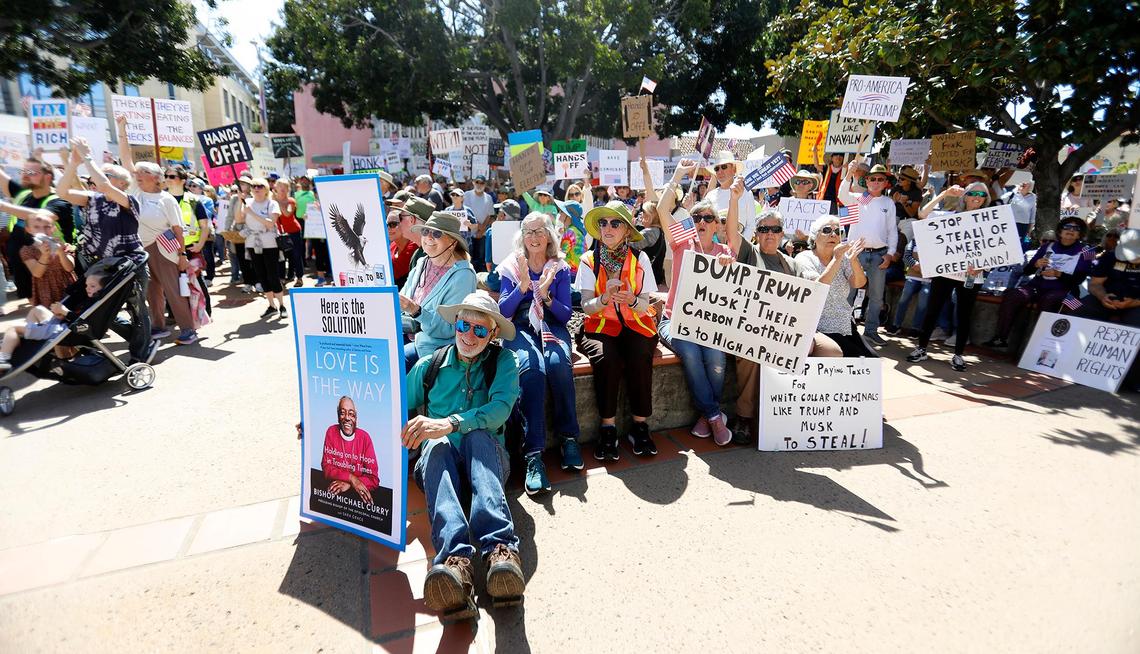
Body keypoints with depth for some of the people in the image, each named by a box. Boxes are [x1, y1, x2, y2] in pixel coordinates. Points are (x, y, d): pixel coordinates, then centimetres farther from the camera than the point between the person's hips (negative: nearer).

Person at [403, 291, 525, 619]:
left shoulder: (502, 361, 6)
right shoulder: (429, 366, 14)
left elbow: (500, 408, -12)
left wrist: (449, 423, -28)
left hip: (486, 457, -1)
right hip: (439, 458, 2)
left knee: (478, 435, -34)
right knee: (436, 445, -32)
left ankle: (500, 550, -52)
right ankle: (455, 558, -55)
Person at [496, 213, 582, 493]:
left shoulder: (560, 268, 9)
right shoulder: (511, 267, 8)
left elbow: (566, 314, 3)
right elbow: (502, 312, -1)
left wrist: (546, 295, -16)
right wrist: (522, 286, -16)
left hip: (552, 326, 1)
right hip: (520, 328, -1)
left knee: (558, 363, -33)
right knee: (531, 367, -34)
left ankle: (568, 437, -16)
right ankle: (533, 454, -35)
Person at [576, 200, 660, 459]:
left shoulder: (640, 259, 3)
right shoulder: (589, 261, 2)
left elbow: (644, 306, 0)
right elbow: (586, 306, -4)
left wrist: (632, 300, -23)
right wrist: (604, 299, -26)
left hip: (635, 325, 1)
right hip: (600, 326, 0)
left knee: (640, 358, -30)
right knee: (607, 358, -32)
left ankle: (640, 425, -12)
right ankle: (608, 428, -17)